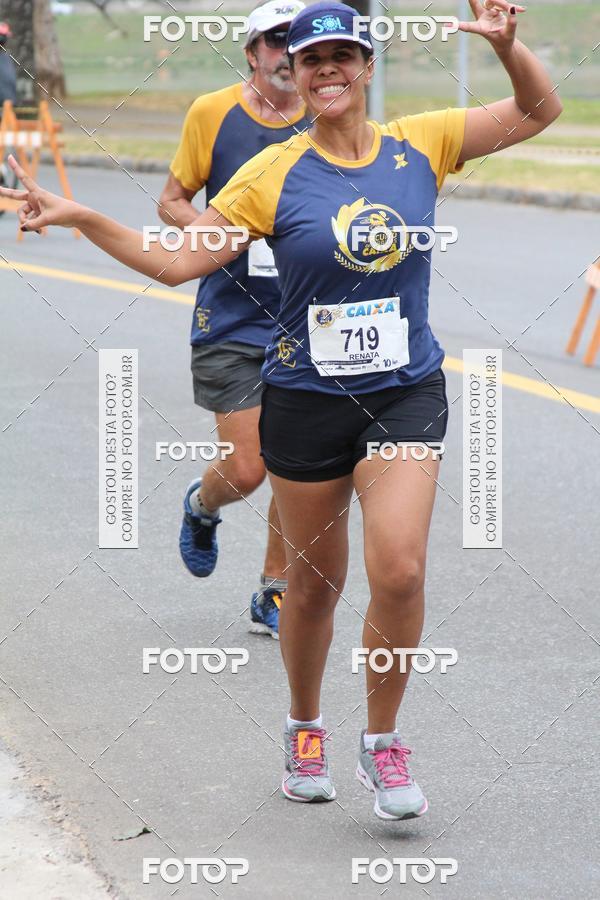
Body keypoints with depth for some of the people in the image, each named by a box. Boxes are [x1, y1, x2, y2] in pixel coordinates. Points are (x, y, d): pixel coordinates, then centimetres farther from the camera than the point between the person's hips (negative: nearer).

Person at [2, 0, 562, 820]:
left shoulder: (422, 145, -1)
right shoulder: (273, 175, -6)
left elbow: (538, 111, 5)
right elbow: (177, 260, -5)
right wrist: (78, 218, -13)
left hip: (405, 394, 0)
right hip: (306, 402, 0)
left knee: (399, 571, -15)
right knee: (314, 581, 12)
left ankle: (383, 743, 5)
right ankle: (305, 731, 37)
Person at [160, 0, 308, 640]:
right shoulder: (212, 113, -4)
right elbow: (171, 202, 3)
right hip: (230, 322, -2)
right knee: (246, 469, -5)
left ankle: (273, 596, 20)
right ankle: (201, 507, 31)